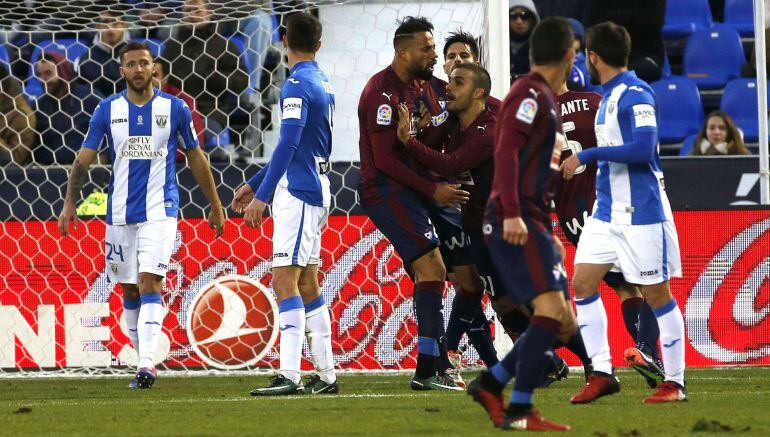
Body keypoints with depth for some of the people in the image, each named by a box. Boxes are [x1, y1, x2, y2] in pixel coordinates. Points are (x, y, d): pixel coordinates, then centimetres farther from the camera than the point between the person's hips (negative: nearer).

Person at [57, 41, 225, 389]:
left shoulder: (174, 109, 1)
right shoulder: (108, 110, 4)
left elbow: (195, 158, 10)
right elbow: (84, 159, 5)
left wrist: (215, 207, 13)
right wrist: (69, 203, -5)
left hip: (159, 212, -3)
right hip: (120, 213, 3)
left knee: (149, 283, -17)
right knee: (129, 292, 7)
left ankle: (146, 363, -25)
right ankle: (145, 363, 18)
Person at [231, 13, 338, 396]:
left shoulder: (297, 85, -13)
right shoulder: (322, 84, 16)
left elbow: (288, 144, -22)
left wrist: (261, 196, -25)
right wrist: (254, 184, 28)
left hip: (297, 192, -10)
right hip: (315, 190, 10)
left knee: (286, 281, -13)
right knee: (306, 284, 13)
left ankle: (289, 376, -21)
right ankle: (326, 375, 15)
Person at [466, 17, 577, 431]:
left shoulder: (545, 98, 22)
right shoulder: (530, 93, -7)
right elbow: (506, 152, -20)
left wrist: (547, 235, 29)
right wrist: (512, 213, -29)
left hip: (531, 224, 10)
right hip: (516, 222, -10)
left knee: (564, 325, 6)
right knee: (551, 308, -19)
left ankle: (490, 383, 11)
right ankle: (519, 411, -20)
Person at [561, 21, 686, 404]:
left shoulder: (635, 94, -15)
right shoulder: (608, 96, 13)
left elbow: (643, 149, -26)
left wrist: (587, 155, -23)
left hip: (640, 212, -9)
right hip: (606, 211, 9)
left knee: (656, 294, -3)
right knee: (582, 283, 1)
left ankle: (675, 383, 4)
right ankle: (601, 374, 4)